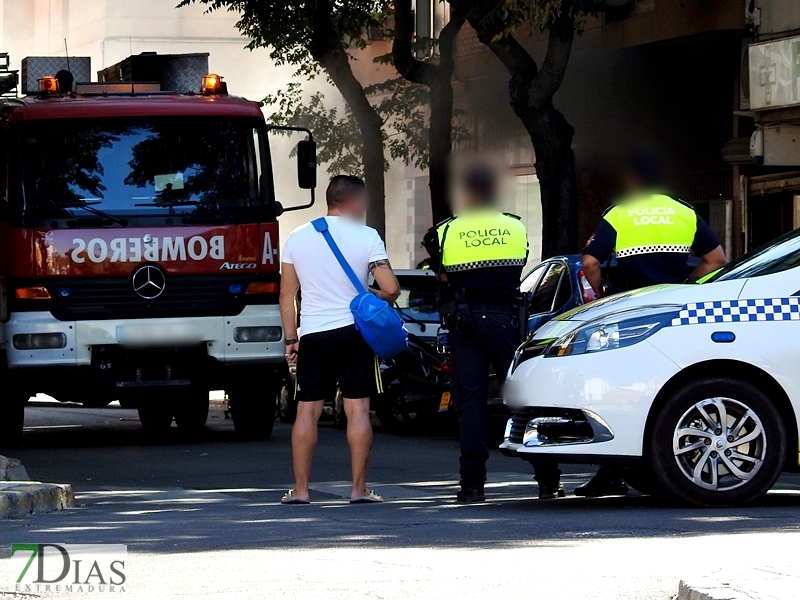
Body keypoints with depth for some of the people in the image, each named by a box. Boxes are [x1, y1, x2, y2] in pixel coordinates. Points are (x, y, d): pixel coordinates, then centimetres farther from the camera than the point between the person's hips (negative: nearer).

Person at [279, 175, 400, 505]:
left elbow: (287, 295, 8)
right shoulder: (366, 237, -3)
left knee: (307, 410, 6)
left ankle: (300, 489, 5)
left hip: (312, 334, 2)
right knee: (358, 409, 2)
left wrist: (291, 338, 14)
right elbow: (391, 289, -8)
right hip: (353, 332, -2)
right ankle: (359, 488, 1)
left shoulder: (297, 238, 6)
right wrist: (373, 297, 13)